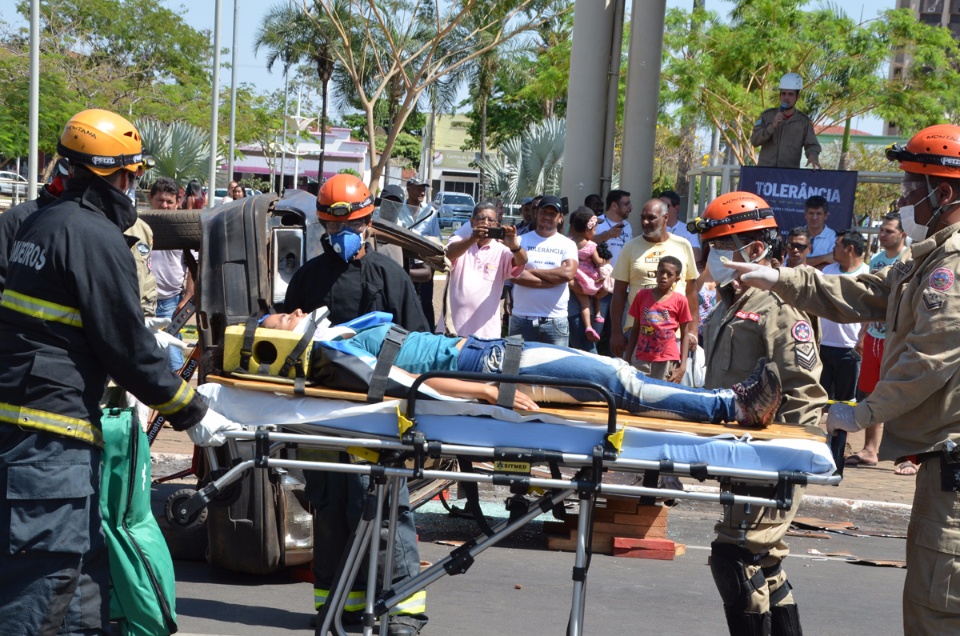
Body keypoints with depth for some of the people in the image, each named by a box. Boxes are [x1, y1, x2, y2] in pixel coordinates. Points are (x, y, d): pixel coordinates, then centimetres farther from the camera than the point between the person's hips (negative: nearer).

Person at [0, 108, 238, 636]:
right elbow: (126, 346, -12)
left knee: (83, 572, 17)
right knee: (45, 574, -7)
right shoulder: (97, 237, -13)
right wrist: (191, 414, -2)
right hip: (52, 436, -10)